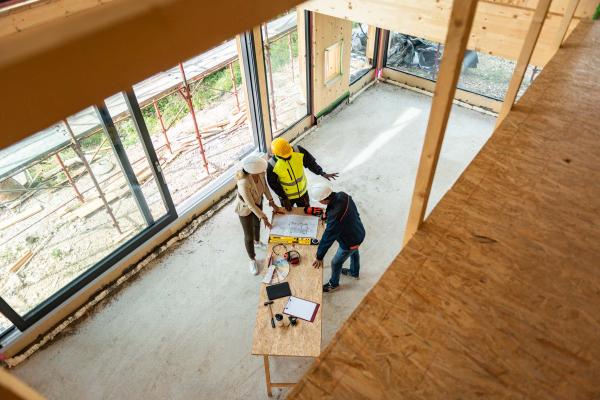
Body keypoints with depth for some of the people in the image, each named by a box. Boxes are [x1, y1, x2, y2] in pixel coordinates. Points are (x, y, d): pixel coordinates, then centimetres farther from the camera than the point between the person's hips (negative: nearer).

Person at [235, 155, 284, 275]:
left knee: (257, 224, 33)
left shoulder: (260, 173, -26)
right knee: (249, 236, 13)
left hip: (258, 203, 6)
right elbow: (250, 205, -32)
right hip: (245, 209, -6)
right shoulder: (244, 183, -43)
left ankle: (257, 242, 64)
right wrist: (263, 217, -23)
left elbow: (265, 186, -5)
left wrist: (272, 202, -5)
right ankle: (252, 260, 38)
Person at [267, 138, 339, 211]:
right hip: (286, 196, -2)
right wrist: (284, 198, -12)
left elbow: (311, 163, -10)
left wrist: (322, 173, -23)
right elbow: (273, 184, -16)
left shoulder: (299, 151, -23)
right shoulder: (273, 165, -28)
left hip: (302, 192, 3)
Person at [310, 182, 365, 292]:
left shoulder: (335, 215, -43)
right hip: (358, 233, 7)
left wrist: (319, 257, -18)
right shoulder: (342, 195, -21)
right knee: (354, 253, 35)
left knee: (336, 263, 19)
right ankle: (354, 272, 64)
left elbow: (328, 237, -31)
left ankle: (333, 284, 48)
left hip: (350, 242, -7)